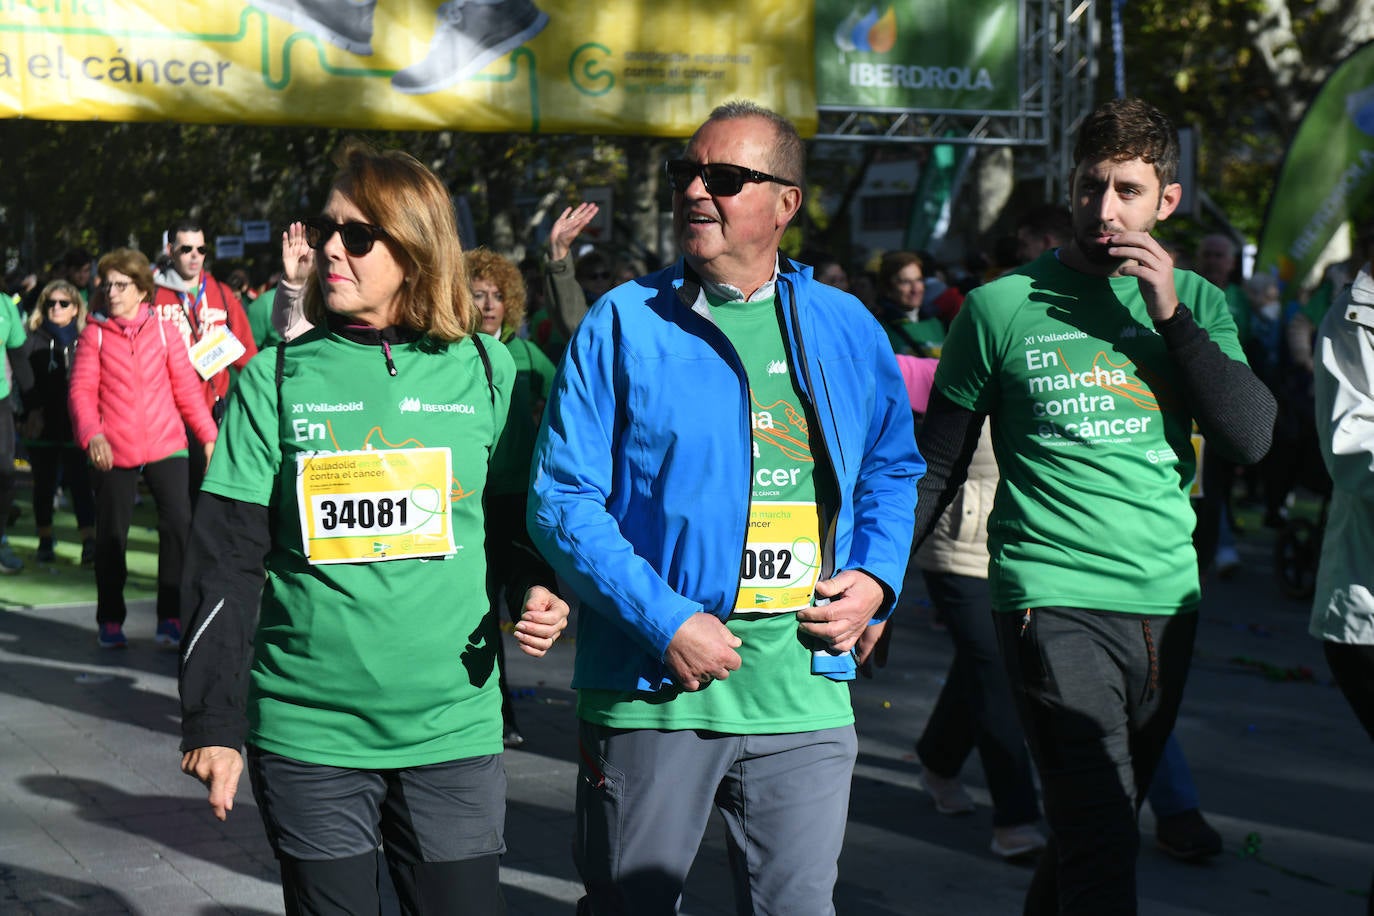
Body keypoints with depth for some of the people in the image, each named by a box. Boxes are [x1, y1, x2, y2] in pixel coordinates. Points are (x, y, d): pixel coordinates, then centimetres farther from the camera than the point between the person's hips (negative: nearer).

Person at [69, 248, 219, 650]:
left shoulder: (164, 330, 5)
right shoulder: (94, 334, 1)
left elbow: (187, 387, 6)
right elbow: (82, 390, -5)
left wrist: (207, 434, 2)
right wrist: (91, 434, -21)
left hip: (165, 445, 0)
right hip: (113, 450, 0)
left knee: (178, 523, -11)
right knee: (111, 535, 9)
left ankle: (171, 618, -1)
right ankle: (110, 621, 25)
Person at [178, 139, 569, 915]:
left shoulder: (485, 371, 4)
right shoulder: (277, 378, 2)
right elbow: (228, 562, 1)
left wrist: (537, 594, -6)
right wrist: (214, 721, -3)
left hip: (455, 731, 1)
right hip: (309, 734, 0)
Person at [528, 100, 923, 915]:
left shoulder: (846, 329, 8)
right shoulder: (624, 324, -3)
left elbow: (893, 467, 21)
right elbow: (562, 500, -8)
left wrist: (876, 576, 1)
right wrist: (665, 623, -17)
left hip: (807, 696, 3)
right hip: (652, 693, -2)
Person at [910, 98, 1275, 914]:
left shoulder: (1195, 303, 9)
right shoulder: (1004, 307, -1)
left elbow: (1252, 439, -3)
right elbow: (936, 467, 5)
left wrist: (1172, 316, -9)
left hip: (1167, 603, 5)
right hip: (1055, 602, -4)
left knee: (1098, 829, 16)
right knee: (1103, 847, -14)